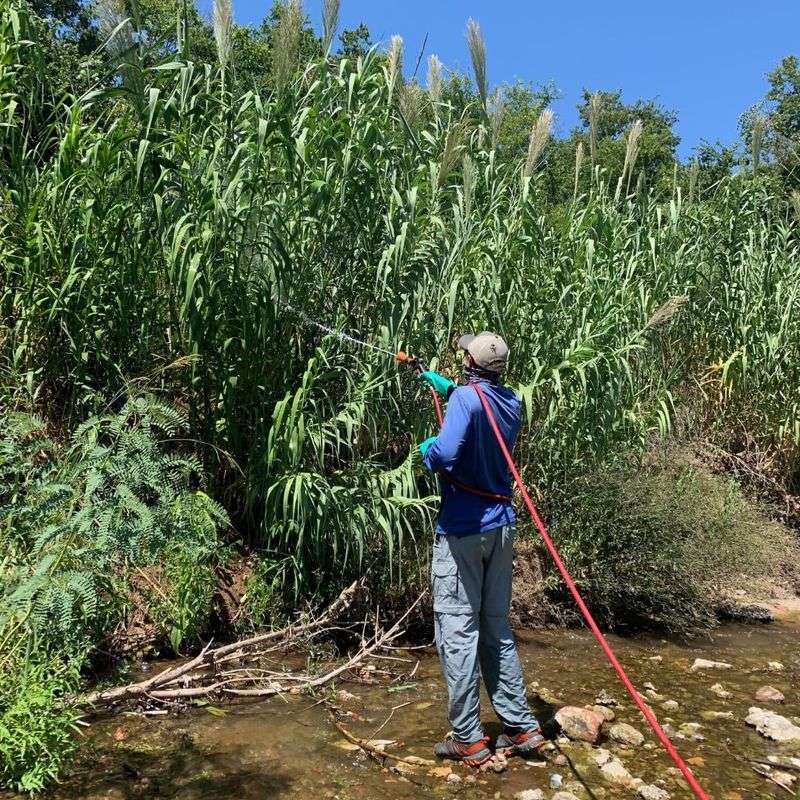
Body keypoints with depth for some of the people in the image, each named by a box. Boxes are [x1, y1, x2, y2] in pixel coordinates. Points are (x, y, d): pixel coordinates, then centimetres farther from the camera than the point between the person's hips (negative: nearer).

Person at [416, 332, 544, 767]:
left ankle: (467, 739, 9)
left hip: (462, 530, -7)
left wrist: (426, 450, -7)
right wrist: (445, 386, 36)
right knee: (497, 628, 15)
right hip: (501, 526, 7)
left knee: (457, 631, 1)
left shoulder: (466, 398, -15)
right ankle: (521, 727, 21)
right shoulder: (511, 403, 7)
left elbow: (445, 454, -28)